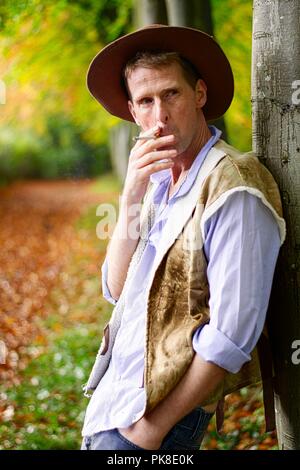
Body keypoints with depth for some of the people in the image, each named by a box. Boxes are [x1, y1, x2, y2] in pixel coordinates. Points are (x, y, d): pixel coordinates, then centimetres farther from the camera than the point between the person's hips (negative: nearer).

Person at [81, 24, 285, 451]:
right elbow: (117, 289, 2)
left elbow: (232, 337, -21)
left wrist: (155, 425, -16)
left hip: (162, 407, -7)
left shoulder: (234, 189, -19)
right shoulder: (160, 180, 7)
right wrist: (131, 198, -10)